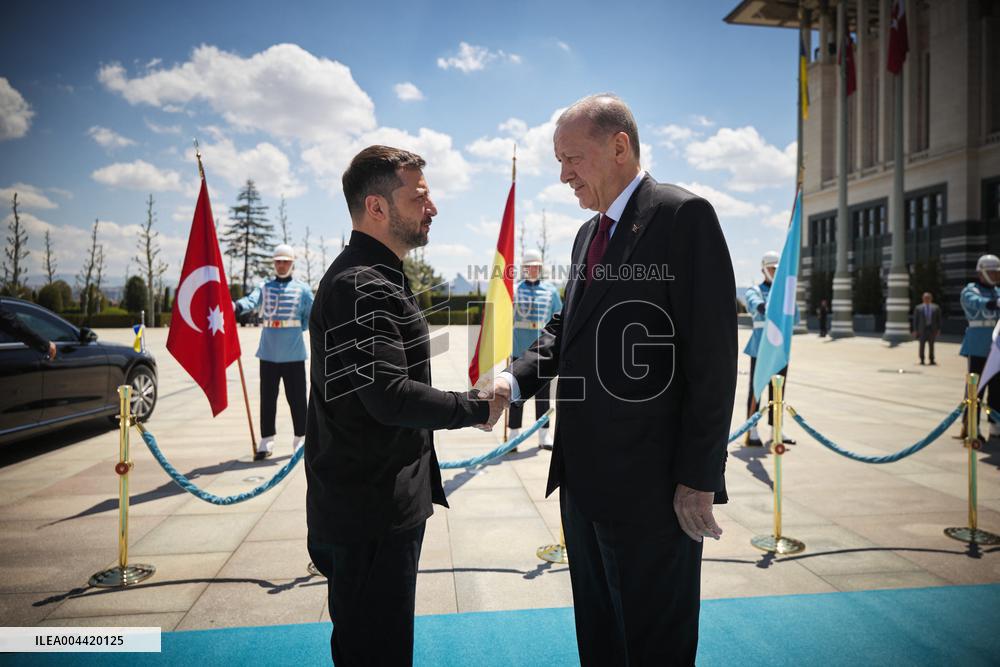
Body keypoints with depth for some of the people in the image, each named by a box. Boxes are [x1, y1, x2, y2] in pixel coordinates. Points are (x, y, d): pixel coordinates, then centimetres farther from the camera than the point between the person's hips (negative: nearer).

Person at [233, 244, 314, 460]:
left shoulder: (302, 288, 2)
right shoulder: (264, 287, 6)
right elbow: (252, 300, -14)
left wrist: (295, 329, -6)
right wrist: (236, 306, -34)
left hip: (293, 353, -2)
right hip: (268, 352, 2)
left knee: (296, 398, 3)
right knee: (267, 398, 9)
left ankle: (300, 439, 17)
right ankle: (266, 441, 19)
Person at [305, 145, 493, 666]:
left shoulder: (369, 277, 14)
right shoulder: (363, 288, -20)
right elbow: (391, 397, -27)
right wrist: (477, 407, -14)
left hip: (376, 504, 10)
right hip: (373, 511, -10)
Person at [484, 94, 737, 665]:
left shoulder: (685, 215, -11)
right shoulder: (589, 234, 15)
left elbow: (713, 354, -16)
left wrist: (698, 479, -17)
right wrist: (513, 381, -2)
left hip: (653, 485, -8)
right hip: (583, 475, 8)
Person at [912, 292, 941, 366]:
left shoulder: (936, 308, 6)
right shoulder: (918, 308, 2)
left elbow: (938, 319, 8)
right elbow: (915, 320, 2)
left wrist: (938, 329, 1)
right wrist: (915, 330, -3)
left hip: (932, 329, 1)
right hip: (922, 329, -1)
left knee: (931, 345, 6)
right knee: (922, 345, -1)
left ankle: (932, 360, 12)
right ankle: (922, 360, 5)